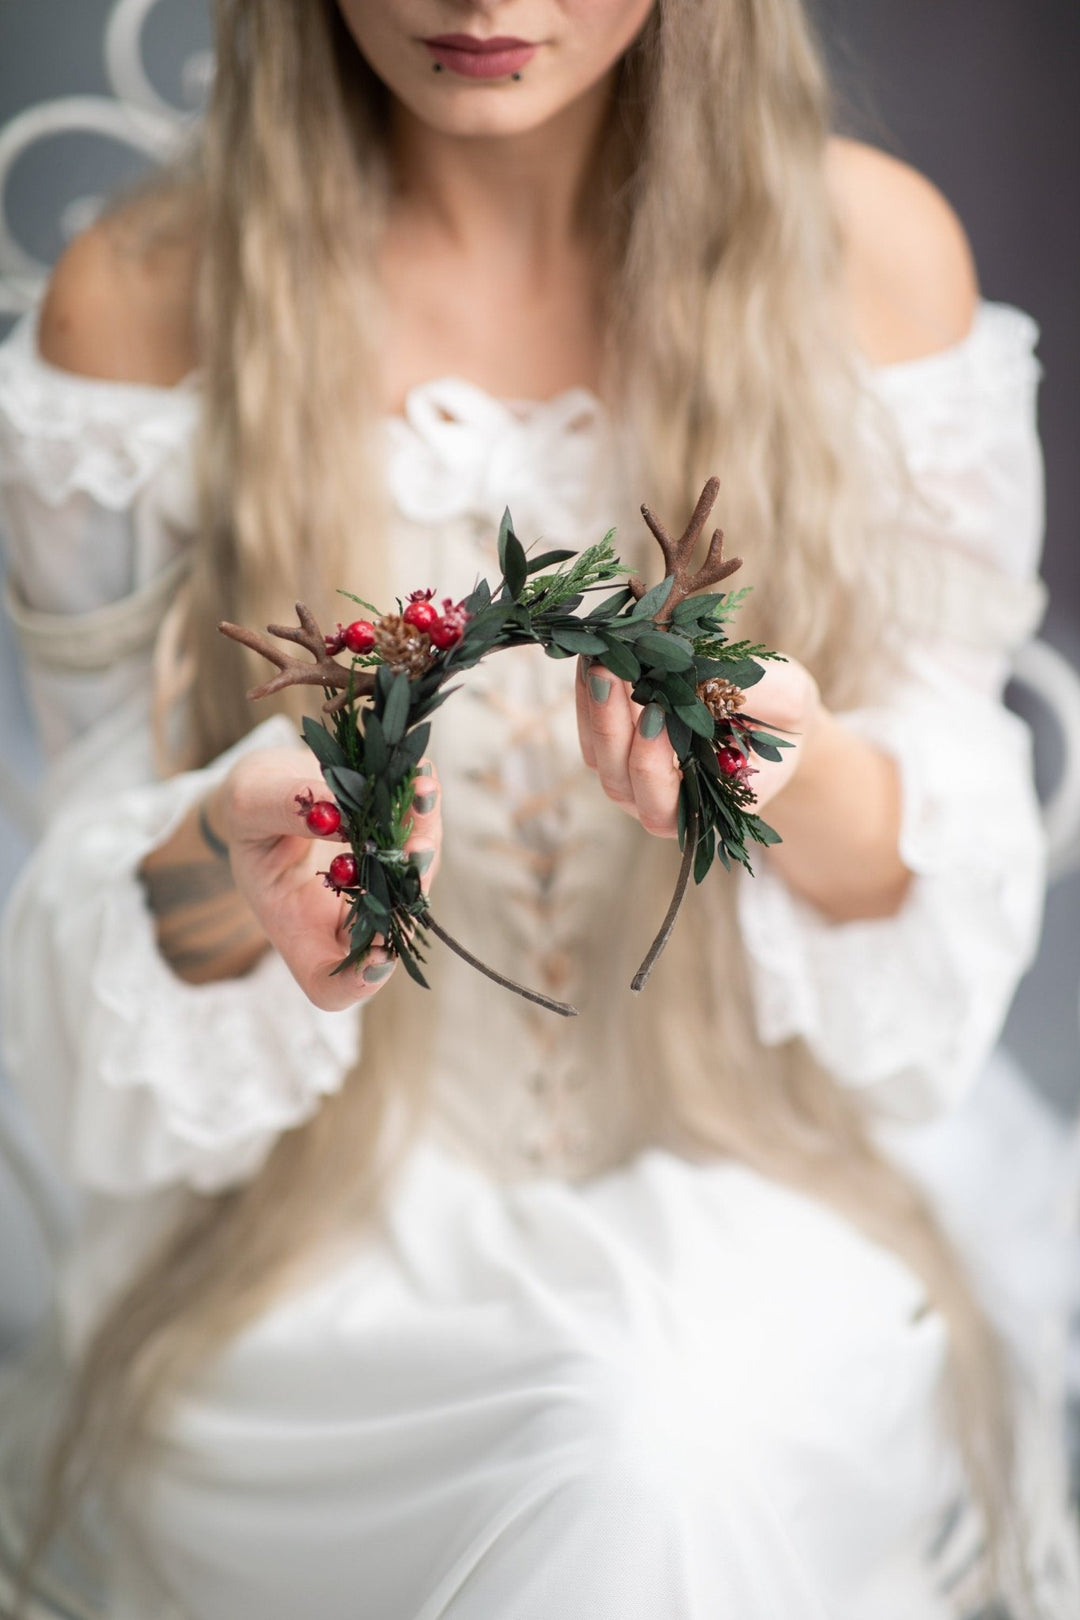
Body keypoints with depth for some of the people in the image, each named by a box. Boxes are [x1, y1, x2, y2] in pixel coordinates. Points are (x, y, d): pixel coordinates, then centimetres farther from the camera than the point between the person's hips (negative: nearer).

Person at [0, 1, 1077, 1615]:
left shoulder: (874, 250, -6)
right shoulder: (141, 300, -8)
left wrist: (806, 780, -25)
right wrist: (230, 866, -28)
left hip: (747, 1191, 1)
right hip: (321, 1228, 0)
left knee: (688, 1442, -30)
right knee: (632, 1465, -28)